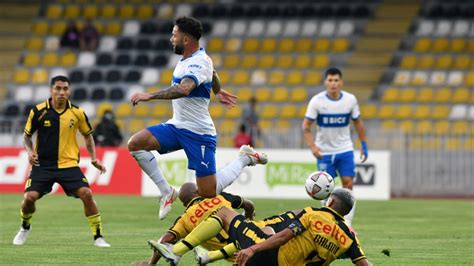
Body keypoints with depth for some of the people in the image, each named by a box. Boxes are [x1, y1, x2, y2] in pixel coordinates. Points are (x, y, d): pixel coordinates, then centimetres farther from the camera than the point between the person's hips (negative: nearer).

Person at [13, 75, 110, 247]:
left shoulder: (77, 113, -3)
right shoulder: (38, 111, -6)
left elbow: (87, 135, 14)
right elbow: (27, 135, 7)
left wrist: (93, 158, 3)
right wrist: (30, 151, -12)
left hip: (69, 164, 0)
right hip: (43, 165, 0)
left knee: (86, 194, -18)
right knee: (29, 197, -14)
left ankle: (98, 237, -5)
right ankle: (25, 228, 19)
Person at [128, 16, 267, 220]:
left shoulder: (199, 63, -19)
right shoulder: (187, 59, 9)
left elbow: (183, 90, -39)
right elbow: (212, 73, 31)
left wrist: (150, 96, -43)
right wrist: (218, 91, 50)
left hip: (198, 132, -9)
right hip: (177, 125, 9)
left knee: (208, 193, -6)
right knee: (135, 143, -11)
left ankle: (245, 159, 17)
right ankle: (166, 191, -2)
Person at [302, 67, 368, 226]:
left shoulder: (350, 100, -7)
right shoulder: (317, 101, -13)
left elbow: (357, 122, 8)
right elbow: (306, 126, -10)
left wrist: (364, 145, 7)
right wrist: (312, 147, -23)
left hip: (345, 149, 1)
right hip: (324, 151, -1)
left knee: (348, 185, -7)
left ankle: (347, 224, -1)